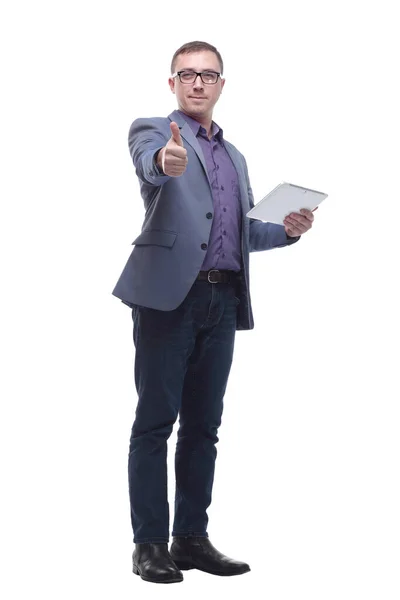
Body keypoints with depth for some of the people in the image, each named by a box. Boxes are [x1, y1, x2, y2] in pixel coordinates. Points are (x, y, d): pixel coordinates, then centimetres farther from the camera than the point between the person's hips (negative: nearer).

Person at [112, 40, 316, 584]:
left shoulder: (234, 157, 23)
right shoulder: (152, 130, 3)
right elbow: (149, 162, -22)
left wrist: (288, 230, 8)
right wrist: (166, 161, -46)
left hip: (222, 302, 6)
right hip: (170, 295, -6)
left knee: (203, 425, 8)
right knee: (155, 422, -4)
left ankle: (191, 538, 15)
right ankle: (149, 544, 1)